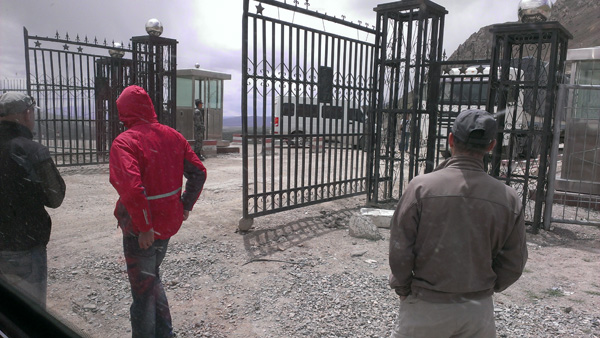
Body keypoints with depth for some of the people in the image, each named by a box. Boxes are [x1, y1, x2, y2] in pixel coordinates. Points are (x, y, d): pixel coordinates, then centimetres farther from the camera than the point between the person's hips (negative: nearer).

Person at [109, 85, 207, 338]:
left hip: (142, 230, -7)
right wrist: (186, 206, 10)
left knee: (143, 288, 11)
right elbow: (198, 173, 3)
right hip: (169, 223, 7)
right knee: (152, 277, 27)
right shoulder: (173, 136, 1)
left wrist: (144, 227, -22)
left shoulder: (124, 142, -19)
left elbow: (132, 188, -31)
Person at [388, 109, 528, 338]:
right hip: (479, 310, 3)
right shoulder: (508, 198, -7)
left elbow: (400, 250, -14)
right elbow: (513, 263, 1)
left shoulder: (422, 186, -17)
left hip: (426, 308, -2)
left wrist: (403, 288, 2)